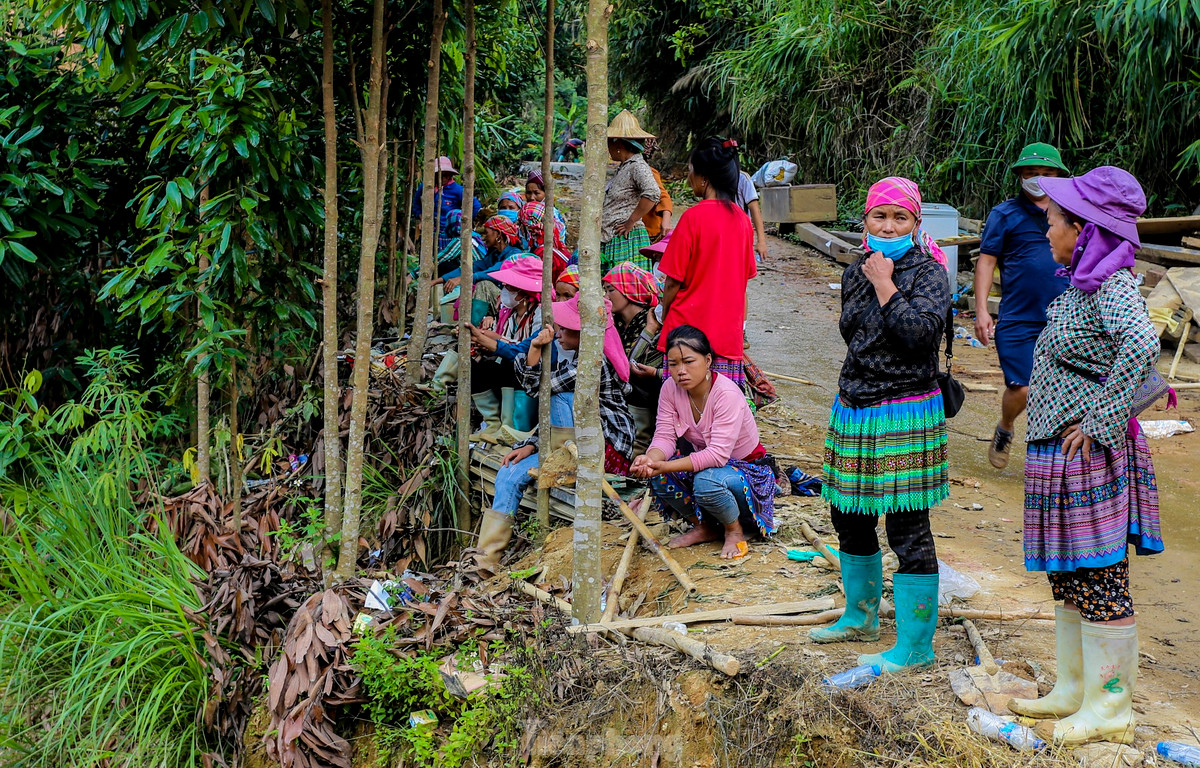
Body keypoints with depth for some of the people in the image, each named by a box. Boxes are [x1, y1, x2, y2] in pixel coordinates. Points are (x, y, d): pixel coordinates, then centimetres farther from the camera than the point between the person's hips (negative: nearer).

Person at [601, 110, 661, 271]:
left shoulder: (638, 166, -11)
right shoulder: (622, 168, 19)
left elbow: (652, 194, -28)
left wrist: (631, 222, -21)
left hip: (627, 240, -9)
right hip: (610, 241, 9)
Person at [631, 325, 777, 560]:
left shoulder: (727, 394, -28)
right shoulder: (670, 388, -10)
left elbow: (718, 454, -35)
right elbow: (665, 437, -14)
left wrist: (666, 466, -45)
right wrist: (650, 459, -39)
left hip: (746, 469, -6)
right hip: (702, 462, 6)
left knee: (706, 481, -37)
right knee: (658, 475, -21)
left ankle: (734, 529, -5)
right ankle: (703, 527, 3)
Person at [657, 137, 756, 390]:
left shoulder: (694, 217, -13)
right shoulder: (742, 219, 6)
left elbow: (673, 282, -9)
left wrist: (664, 316, 6)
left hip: (690, 326, -6)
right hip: (729, 332, 6)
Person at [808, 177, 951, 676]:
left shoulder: (929, 274, -9)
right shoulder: (855, 273, 11)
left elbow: (919, 332, -26)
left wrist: (884, 283, -18)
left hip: (905, 417, -7)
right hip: (852, 411, 8)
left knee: (908, 531, -4)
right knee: (849, 518, 18)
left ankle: (915, 647, 4)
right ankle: (860, 616, 39)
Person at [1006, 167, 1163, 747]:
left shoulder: (1112, 287, -18)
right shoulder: (1081, 285, 11)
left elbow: (1141, 344, -36)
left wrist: (1100, 420, -29)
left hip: (1088, 458, -10)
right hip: (1057, 456, 10)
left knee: (1099, 579, 1)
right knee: (1067, 577, 17)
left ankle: (1110, 706, 12)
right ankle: (1073, 688, 30)